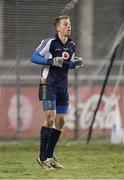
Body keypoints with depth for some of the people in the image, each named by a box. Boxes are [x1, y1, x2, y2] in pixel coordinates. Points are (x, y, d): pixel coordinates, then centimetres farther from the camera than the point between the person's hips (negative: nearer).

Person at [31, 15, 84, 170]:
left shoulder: (71, 46, 11)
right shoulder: (49, 42, -10)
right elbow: (34, 57, -9)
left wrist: (76, 63, 2)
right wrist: (51, 61, -21)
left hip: (63, 86, 7)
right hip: (48, 85, -7)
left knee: (60, 122, 5)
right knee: (50, 118, -15)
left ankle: (49, 156, 14)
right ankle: (42, 157, -8)